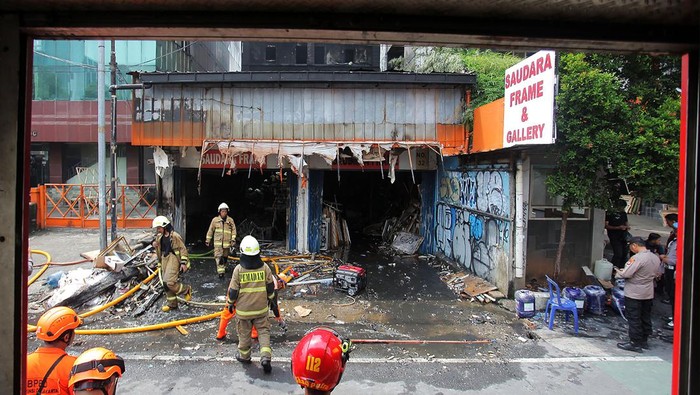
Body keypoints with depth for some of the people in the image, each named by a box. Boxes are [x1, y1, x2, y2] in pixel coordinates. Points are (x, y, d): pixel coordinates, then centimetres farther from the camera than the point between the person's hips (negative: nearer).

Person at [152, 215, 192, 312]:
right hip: (164, 259, 8)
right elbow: (159, 250, 24)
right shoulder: (159, 237, 10)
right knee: (165, 283, 10)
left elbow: (183, 249, -11)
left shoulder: (174, 236, -12)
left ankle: (186, 289, 9)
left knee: (169, 282, -17)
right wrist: (155, 245, 0)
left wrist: (183, 262, -15)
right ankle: (172, 304, 22)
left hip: (173, 259, -8)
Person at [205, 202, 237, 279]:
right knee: (219, 257, -12)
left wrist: (233, 240, -6)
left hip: (227, 242, 2)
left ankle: (224, 267, 35)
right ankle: (221, 271, -16)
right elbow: (210, 230, 7)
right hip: (218, 242, -1)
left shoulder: (230, 220, 2)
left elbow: (233, 230, 3)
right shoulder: (215, 220, 0)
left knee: (225, 257, 14)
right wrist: (208, 240, 9)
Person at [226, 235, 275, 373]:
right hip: (261, 308, 1)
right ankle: (266, 356, -2)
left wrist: (230, 303, 9)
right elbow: (270, 288, 1)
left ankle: (244, 356, 33)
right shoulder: (265, 268, -9)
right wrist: (269, 299, 20)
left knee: (244, 333, 16)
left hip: (243, 309, -1)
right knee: (263, 331, 12)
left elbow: (233, 290, -9)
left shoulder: (238, 269, -16)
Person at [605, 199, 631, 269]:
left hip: (623, 237, 7)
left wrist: (627, 226, 1)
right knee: (618, 254, -15)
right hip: (614, 237, -7)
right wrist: (618, 227, -20)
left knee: (624, 254, 8)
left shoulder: (624, 213, 15)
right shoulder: (609, 213, -8)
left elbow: (626, 223, 26)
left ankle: (621, 269, 20)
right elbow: (606, 226, -12)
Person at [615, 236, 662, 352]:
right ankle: (644, 340, 28)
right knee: (646, 318, 17)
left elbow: (626, 274, -25)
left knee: (633, 319, 1)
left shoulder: (637, 258, -23)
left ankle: (635, 343, 6)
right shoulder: (656, 258, 3)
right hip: (649, 294, 8)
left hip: (634, 294, -8)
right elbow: (656, 274, 15)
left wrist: (618, 272, -5)